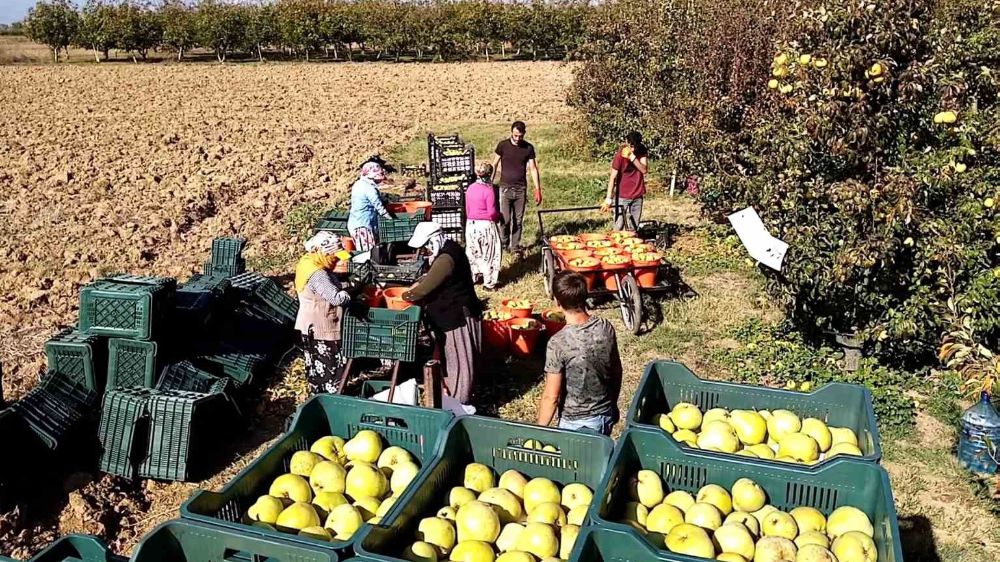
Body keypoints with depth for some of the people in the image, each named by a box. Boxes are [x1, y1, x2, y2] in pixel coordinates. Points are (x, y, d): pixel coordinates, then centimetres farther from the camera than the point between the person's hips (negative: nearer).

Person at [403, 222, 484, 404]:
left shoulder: (446, 258, -24)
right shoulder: (448, 251, 8)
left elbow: (425, 288, -23)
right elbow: (432, 276, 25)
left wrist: (406, 296, -5)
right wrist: (419, 282, 9)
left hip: (458, 318, -11)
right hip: (452, 315, 11)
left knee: (458, 362, 0)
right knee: (451, 360, 20)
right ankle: (453, 398, 33)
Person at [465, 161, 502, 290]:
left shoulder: (470, 189, 2)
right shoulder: (489, 190, -16)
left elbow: (467, 209, 9)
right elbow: (492, 212, -17)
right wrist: (499, 216, 3)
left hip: (471, 225, 6)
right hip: (486, 226, -5)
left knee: (472, 253, 17)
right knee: (488, 254, 5)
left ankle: (472, 278, 27)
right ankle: (489, 283, 9)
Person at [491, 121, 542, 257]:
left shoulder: (528, 148, 2)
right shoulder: (503, 145, -3)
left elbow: (533, 169, 4)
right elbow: (494, 165, 3)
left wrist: (538, 190, 0)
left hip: (521, 189, 2)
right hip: (505, 188, -2)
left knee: (518, 220, 5)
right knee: (505, 219, -6)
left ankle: (515, 246, 18)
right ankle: (503, 243, 17)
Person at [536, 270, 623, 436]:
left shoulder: (558, 343, -27)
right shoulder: (606, 328, -11)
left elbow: (551, 397, -21)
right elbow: (617, 372, 3)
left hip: (576, 423, -5)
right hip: (606, 415, 5)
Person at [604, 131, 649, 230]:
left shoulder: (642, 150, -3)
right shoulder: (620, 154, -15)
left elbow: (644, 170, -12)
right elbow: (613, 177, -16)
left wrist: (633, 158, -26)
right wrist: (609, 197, -21)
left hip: (637, 195, 4)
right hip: (622, 196, -4)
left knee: (634, 227, 11)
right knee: (620, 227, -4)